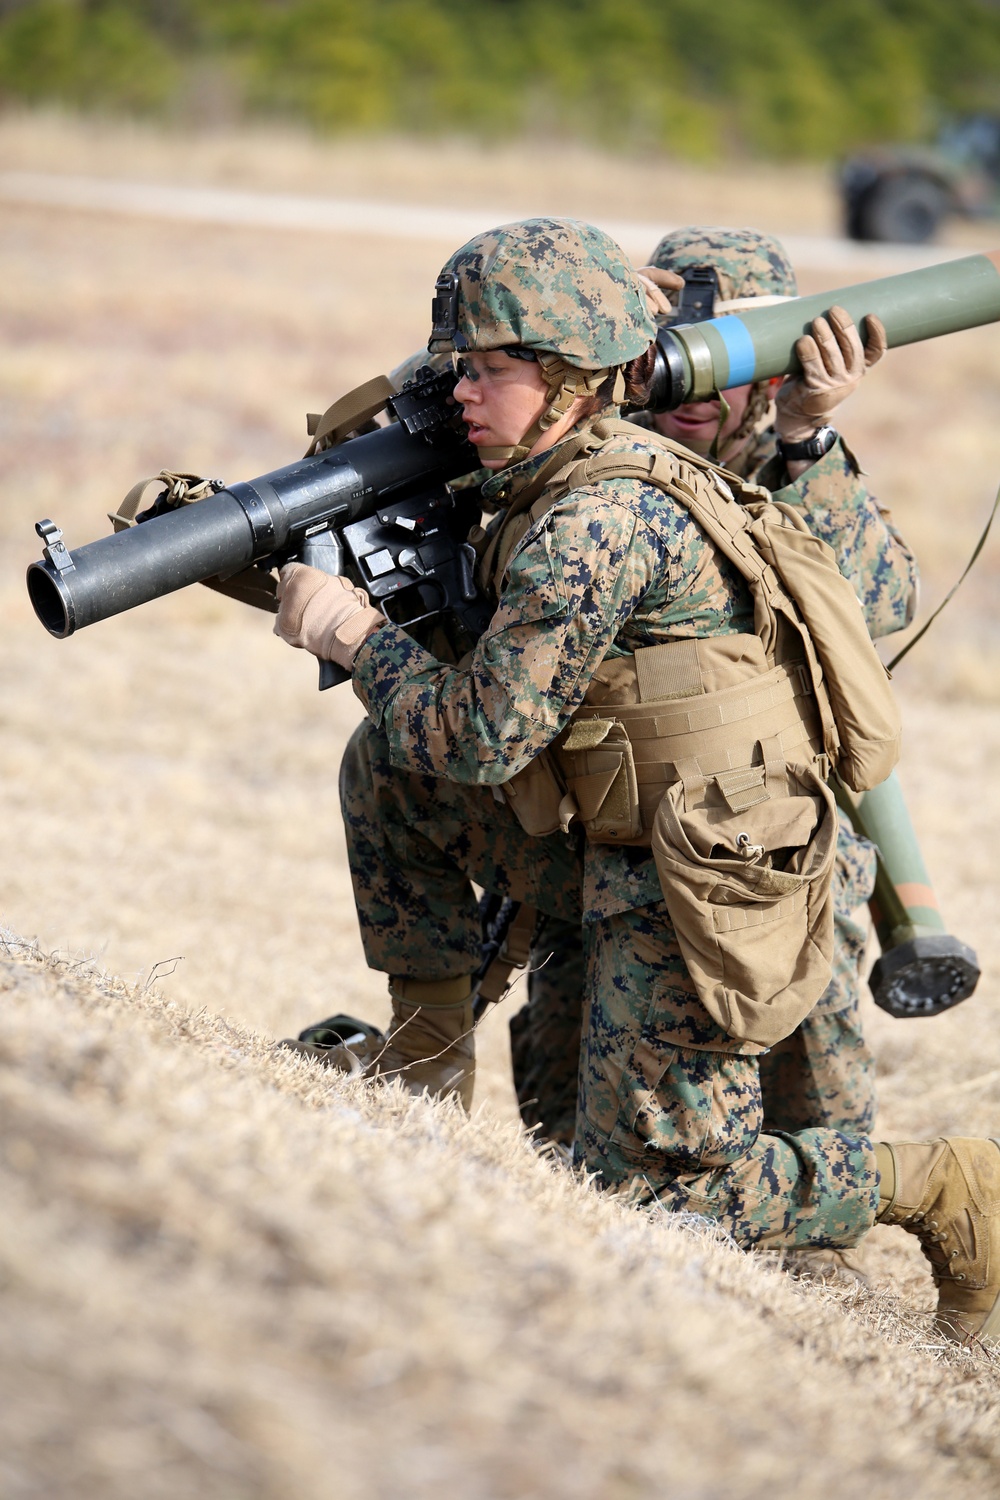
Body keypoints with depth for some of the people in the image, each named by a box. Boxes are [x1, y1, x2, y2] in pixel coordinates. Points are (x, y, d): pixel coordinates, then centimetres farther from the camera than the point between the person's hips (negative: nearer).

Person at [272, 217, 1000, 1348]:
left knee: (651, 1196, -5)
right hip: (623, 852, 10)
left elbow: (481, 735, -20)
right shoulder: (570, 488, 10)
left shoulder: (604, 516, -21)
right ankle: (426, 1057, 17)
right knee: (387, 760, 10)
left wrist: (356, 635, -6)